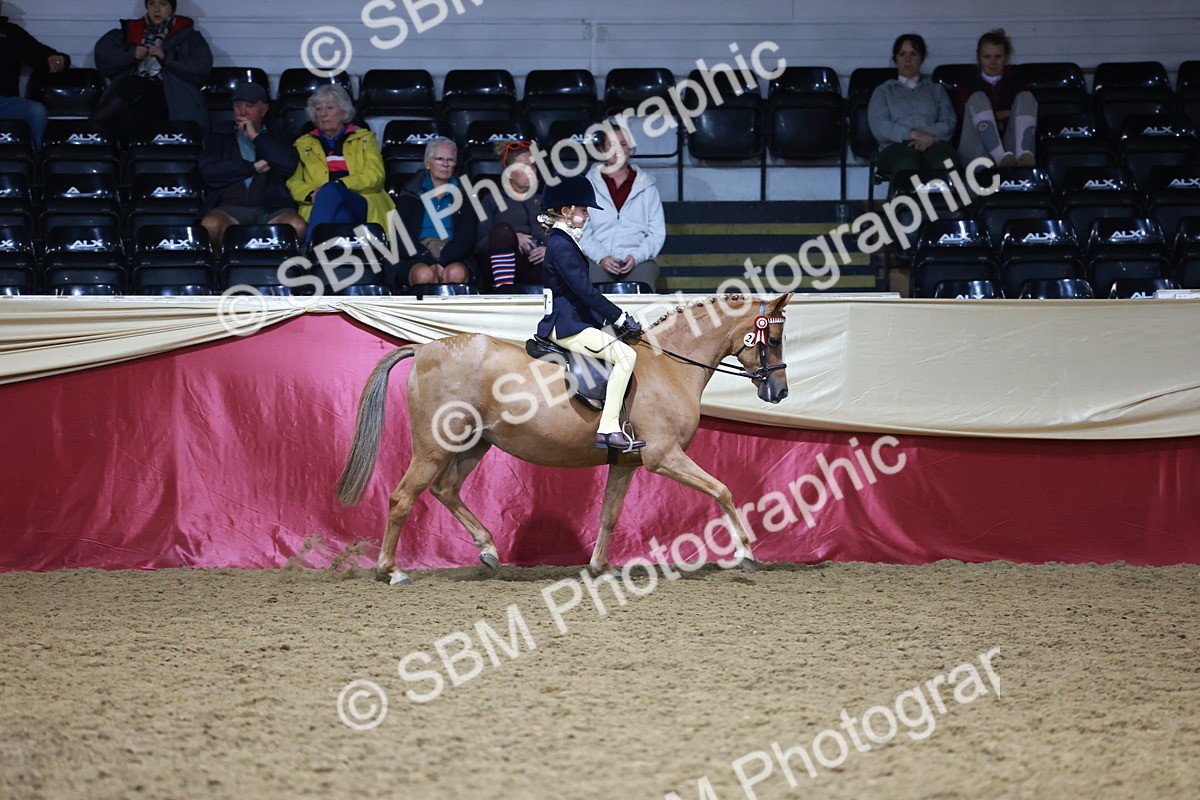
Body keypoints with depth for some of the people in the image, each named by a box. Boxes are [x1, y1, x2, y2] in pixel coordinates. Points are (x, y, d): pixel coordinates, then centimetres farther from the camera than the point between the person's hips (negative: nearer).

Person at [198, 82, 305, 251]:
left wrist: (256, 137, 3)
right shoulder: (219, 139, 23)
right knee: (211, 225, -35)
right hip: (231, 207, 0)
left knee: (297, 226, -33)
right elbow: (208, 173, 4)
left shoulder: (276, 140, 23)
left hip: (271, 209, 0)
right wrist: (253, 167, 2)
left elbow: (289, 165, 0)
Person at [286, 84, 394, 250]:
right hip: (317, 209, 1)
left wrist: (338, 185, -11)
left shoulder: (364, 139, 23)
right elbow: (293, 182, 16)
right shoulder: (303, 144, 28)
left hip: (363, 205, -1)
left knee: (330, 191, -38)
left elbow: (375, 175, 6)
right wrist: (311, 194, -10)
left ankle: (309, 247, -50)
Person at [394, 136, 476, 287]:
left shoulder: (462, 194, 16)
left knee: (457, 273, -35)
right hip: (418, 257, -1)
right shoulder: (411, 193, 13)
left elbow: (467, 237, 5)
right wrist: (430, 261, -16)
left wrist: (442, 262, -15)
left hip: (453, 256, 1)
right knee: (425, 274, -36)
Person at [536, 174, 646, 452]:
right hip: (568, 328, -11)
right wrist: (620, 317, -15)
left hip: (571, 322, 11)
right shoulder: (561, 246, -15)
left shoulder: (563, 242, 18)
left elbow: (582, 290, 20)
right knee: (625, 354, -23)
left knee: (623, 346, 18)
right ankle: (609, 428, -26)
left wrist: (617, 317, 12)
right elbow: (584, 290, -21)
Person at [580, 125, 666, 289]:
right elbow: (581, 232, 5)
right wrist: (601, 257, -13)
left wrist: (636, 256, -9)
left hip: (639, 261, 1)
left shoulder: (647, 188, 16)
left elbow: (657, 233, 10)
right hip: (598, 261, -1)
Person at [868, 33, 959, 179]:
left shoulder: (936, 90, 32)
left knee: (946, 162, -39)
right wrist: (912, 134, -10)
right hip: (896, 146, -2)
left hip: (932, 144, 2)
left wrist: (930, 136, -10)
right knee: (906, 163, -43)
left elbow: (949, 123, 14)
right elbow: (878, 127, 7)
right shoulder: (883, 91, 27)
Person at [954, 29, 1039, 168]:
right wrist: (1000, 115, -4)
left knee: (1025, 97, -14)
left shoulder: (1015, 84, 23)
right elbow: (963, 116, 1)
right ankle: (1001, 157, -48)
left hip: (1011, 146, 1)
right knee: (978, 98, -20)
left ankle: (1023, 155, -46)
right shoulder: (966, 87, 20)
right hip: (977, 154, -1)